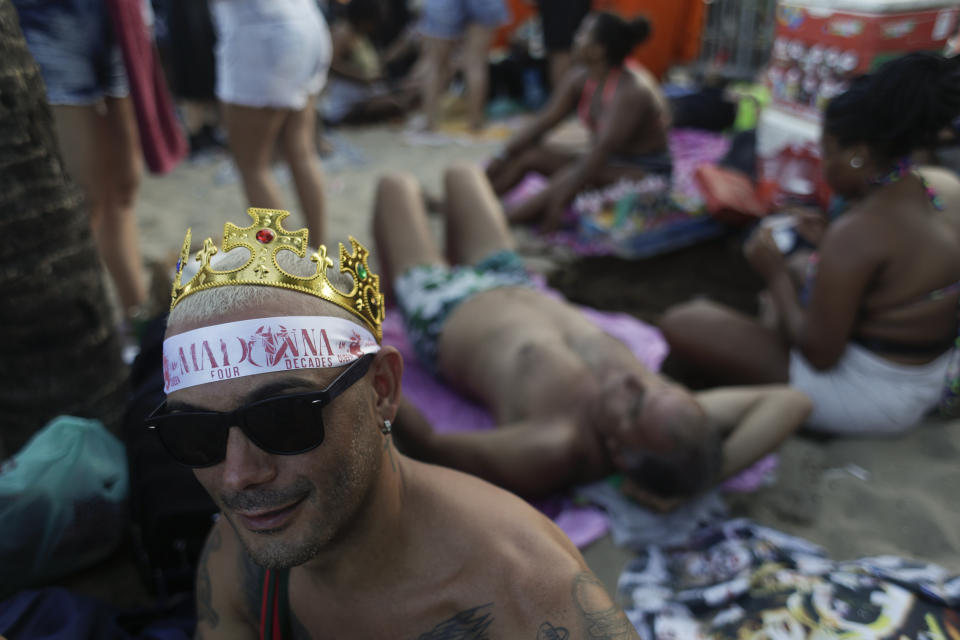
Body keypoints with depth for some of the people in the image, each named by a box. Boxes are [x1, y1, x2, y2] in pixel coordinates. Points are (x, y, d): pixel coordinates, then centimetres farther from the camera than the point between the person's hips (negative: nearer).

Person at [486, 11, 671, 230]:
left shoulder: (631, 91, -24)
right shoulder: (580, 78, -2)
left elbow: (603, 147, -33)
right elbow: (542, 122, -2)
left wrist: (561, 198, -39)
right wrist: (500, 159, -10)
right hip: (608, 163, 8)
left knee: (575, 175, -34)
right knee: (528, 154, -7)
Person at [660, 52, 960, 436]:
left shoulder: (855, 234, -30)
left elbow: (819, 355, -23)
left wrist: (776, 275, -13)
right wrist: (827, 244, 8)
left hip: (864, 398, -9)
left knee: (682, 324, -14)